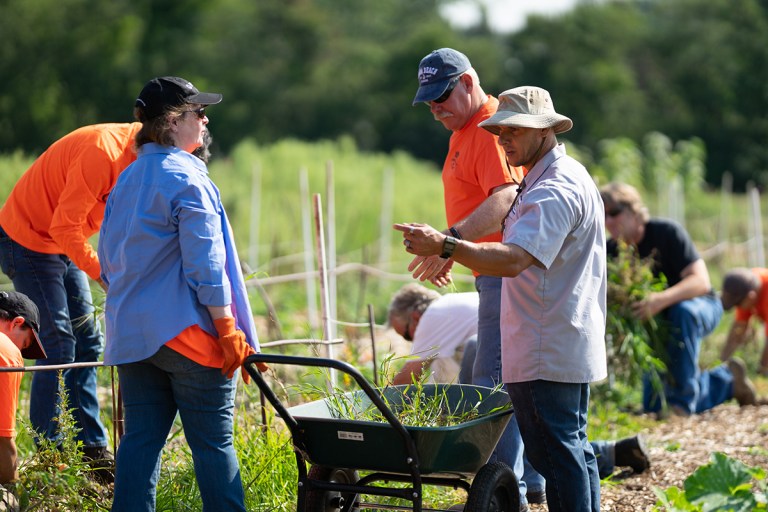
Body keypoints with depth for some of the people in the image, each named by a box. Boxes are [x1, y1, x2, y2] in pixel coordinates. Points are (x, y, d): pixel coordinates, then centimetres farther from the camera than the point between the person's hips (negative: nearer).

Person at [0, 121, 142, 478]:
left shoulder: (135, 158, -1)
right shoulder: (102, 151, -30)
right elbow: (64, 227, -29)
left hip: (64, 246, 9)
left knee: (87, 342, 6)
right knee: (58, 345, -10)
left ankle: (93, 449, 10)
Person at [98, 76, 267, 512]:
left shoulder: (126, 181, 14)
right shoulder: (187, 180, -11)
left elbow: (109, 264, 20)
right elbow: (206, 267, -16)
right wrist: (229, 333, -13)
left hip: (131, 333, 8)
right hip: (186, 334, -7)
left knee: (141, 439, 8)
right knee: (213, 443, 0)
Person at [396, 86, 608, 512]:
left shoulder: (556, 189, -19)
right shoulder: (552, 179, 18)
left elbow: (514, 259, -33)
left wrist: (446, 246, -40)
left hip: (546, 353, -11)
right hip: (568, 345, 11)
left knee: (556, 453, -8)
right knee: (573, 448, 16)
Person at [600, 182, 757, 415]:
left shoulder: (666, 232, -23)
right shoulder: (611, 251, -9)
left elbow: (701, 281, -31)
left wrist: (662, 299, -49)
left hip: (700, 306, -5)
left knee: (682, 310, -43)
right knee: (653, 409, 0)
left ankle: (682, 398, -31)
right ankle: (727, 381, 22)